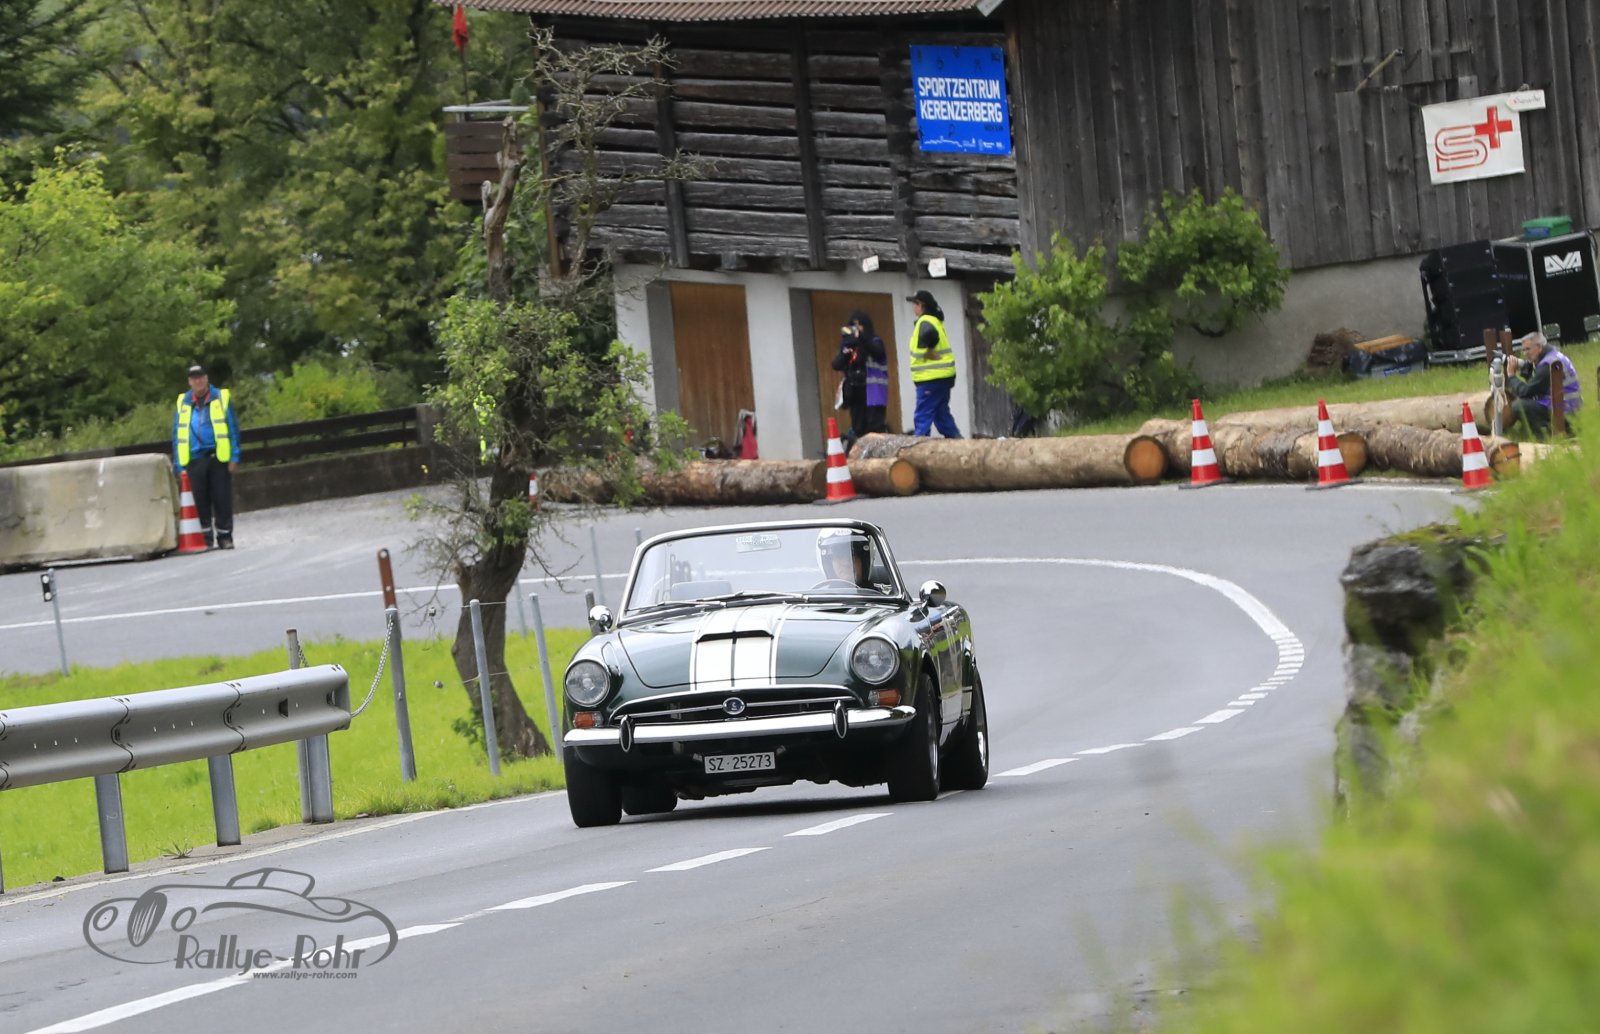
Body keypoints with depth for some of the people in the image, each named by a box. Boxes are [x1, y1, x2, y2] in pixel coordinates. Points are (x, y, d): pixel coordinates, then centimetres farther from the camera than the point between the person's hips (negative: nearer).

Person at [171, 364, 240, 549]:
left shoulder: (221, 398, 4)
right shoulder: (183, 403, 10)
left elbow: (233, 428, 2)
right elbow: (177, 434, 11)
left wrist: (234, 456, -5)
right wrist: (179, 464, 5)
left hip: (218, 457, -2)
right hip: (194, 459, 2)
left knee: (222, 499, 0)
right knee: (201, 500, 3)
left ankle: (225, 536, 7)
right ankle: (206, 538, 10)